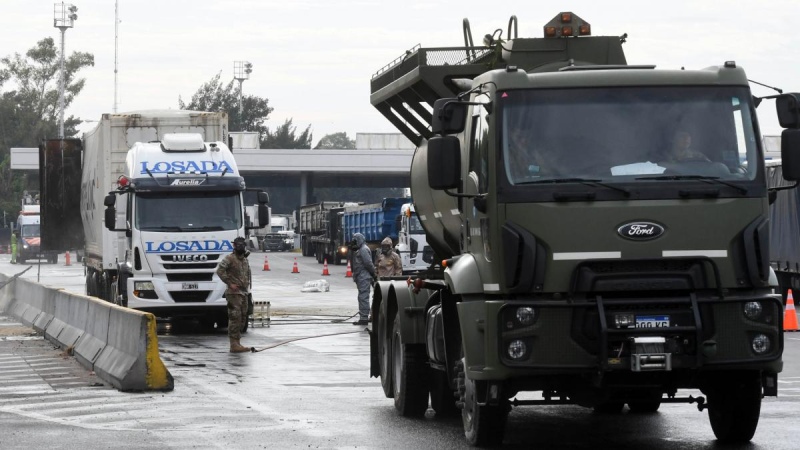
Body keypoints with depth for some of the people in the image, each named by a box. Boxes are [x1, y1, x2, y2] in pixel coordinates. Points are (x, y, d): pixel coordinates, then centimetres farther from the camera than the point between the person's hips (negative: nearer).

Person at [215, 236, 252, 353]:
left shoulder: (245, 260, 17)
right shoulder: (229, 258, -8)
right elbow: (220, 270, -18)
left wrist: (247, 286, 15)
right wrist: (230, 283, -19)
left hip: (243, 293, 9)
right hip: (234, 293, -9)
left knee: (242, 318, 10)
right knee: (235, 318, -13)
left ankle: (237, 343, 16)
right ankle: (234, 344, -15)